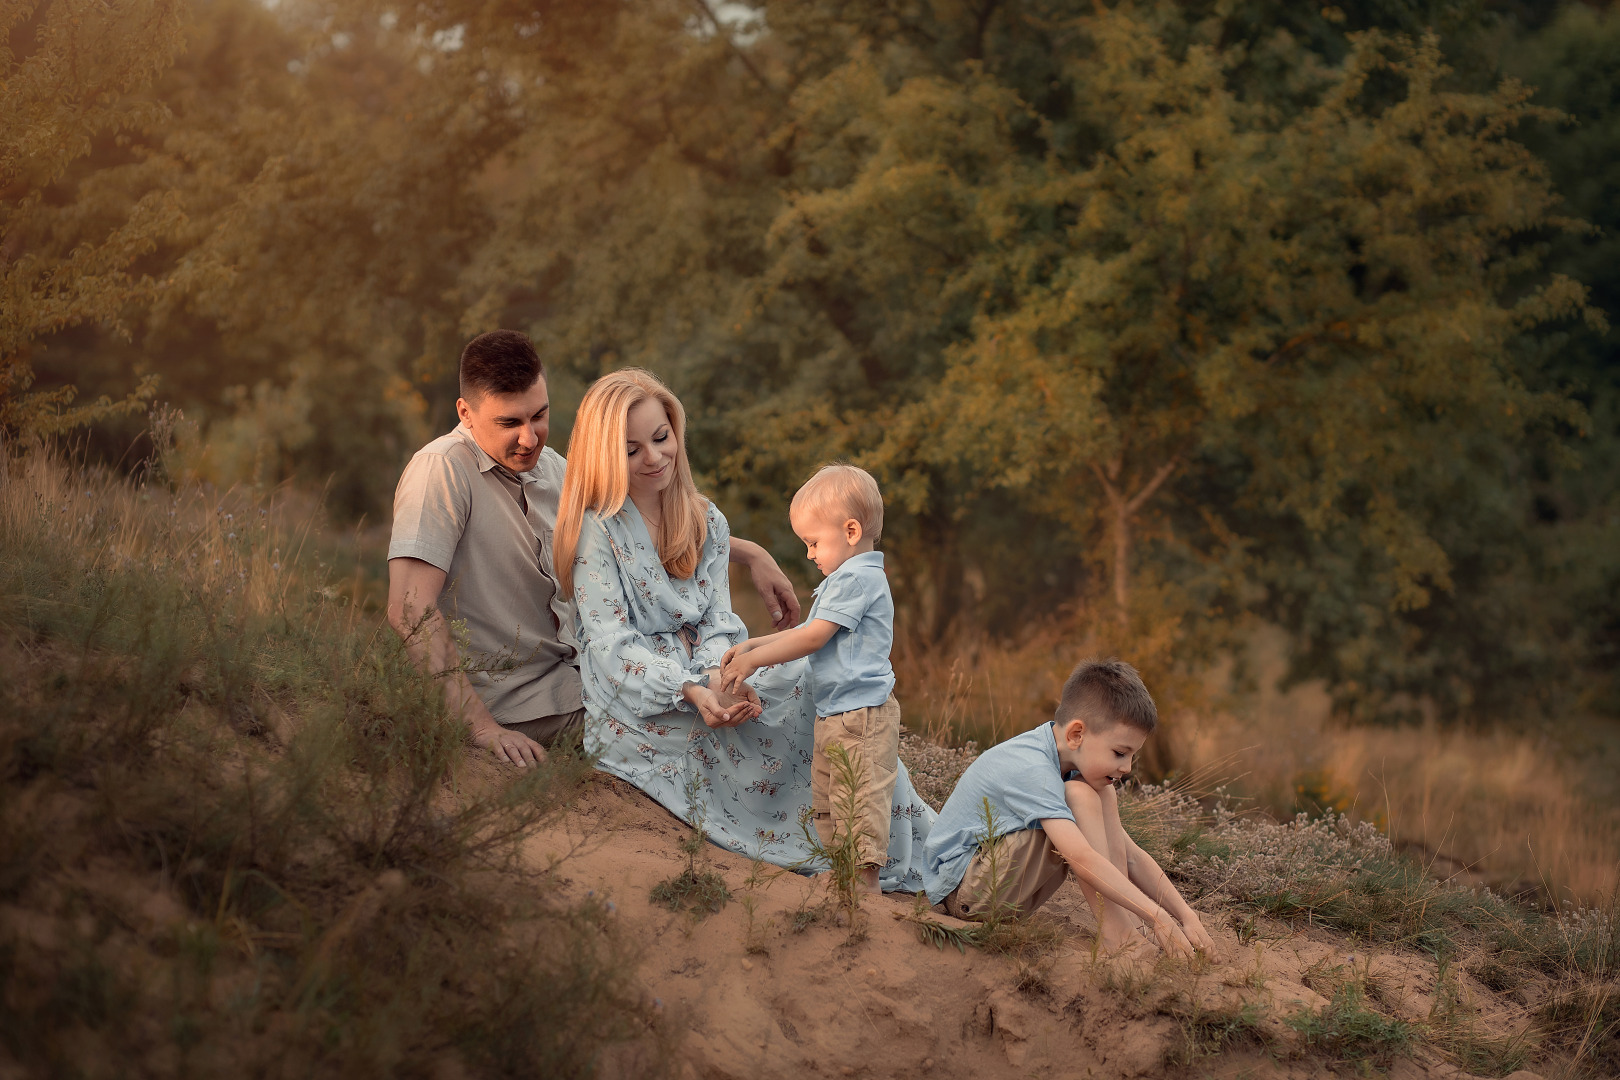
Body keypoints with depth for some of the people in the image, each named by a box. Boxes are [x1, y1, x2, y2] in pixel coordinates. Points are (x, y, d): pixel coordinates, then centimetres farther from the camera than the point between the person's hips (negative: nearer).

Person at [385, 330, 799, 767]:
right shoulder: (443, 470, -18)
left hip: (568, 675, 8)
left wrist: (749, 554, 10)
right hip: (515, 706, -8)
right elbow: (410, 608, -27)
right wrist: (481, 727, -34)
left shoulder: (551, 469, 8)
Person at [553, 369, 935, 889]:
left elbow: (718, 622, 5)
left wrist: (722, 678, -19)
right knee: (810, 685, -21)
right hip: (637, 705, -6)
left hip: (707, 679, 6)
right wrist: (693, 693, -29)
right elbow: (613, 648, -14)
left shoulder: (707, 522, 12)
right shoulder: (597, 532, -7)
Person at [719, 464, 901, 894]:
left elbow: (812, 637, -18)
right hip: (834, 714, 11)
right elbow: (806, 633, 23)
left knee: (858, 802, -9)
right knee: (827, 803, 14)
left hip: (861, 714, -11)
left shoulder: (857, 578, -16)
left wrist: (754, 660, -12)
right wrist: (752, 645, 13)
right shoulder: (845, 579, 18)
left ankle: (865, 885, -7)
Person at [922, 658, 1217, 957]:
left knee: (1104, 796, -1)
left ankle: (1130, 929, -10)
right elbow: (1081, 858, -38)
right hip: (961, 890, -10)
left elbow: (1131, 856, 4)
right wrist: (1157, 918, -38)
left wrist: (1186, 916, -6)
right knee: (1080, 796, -23)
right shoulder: (1032, 770, -26)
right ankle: (1115, 933, -23)